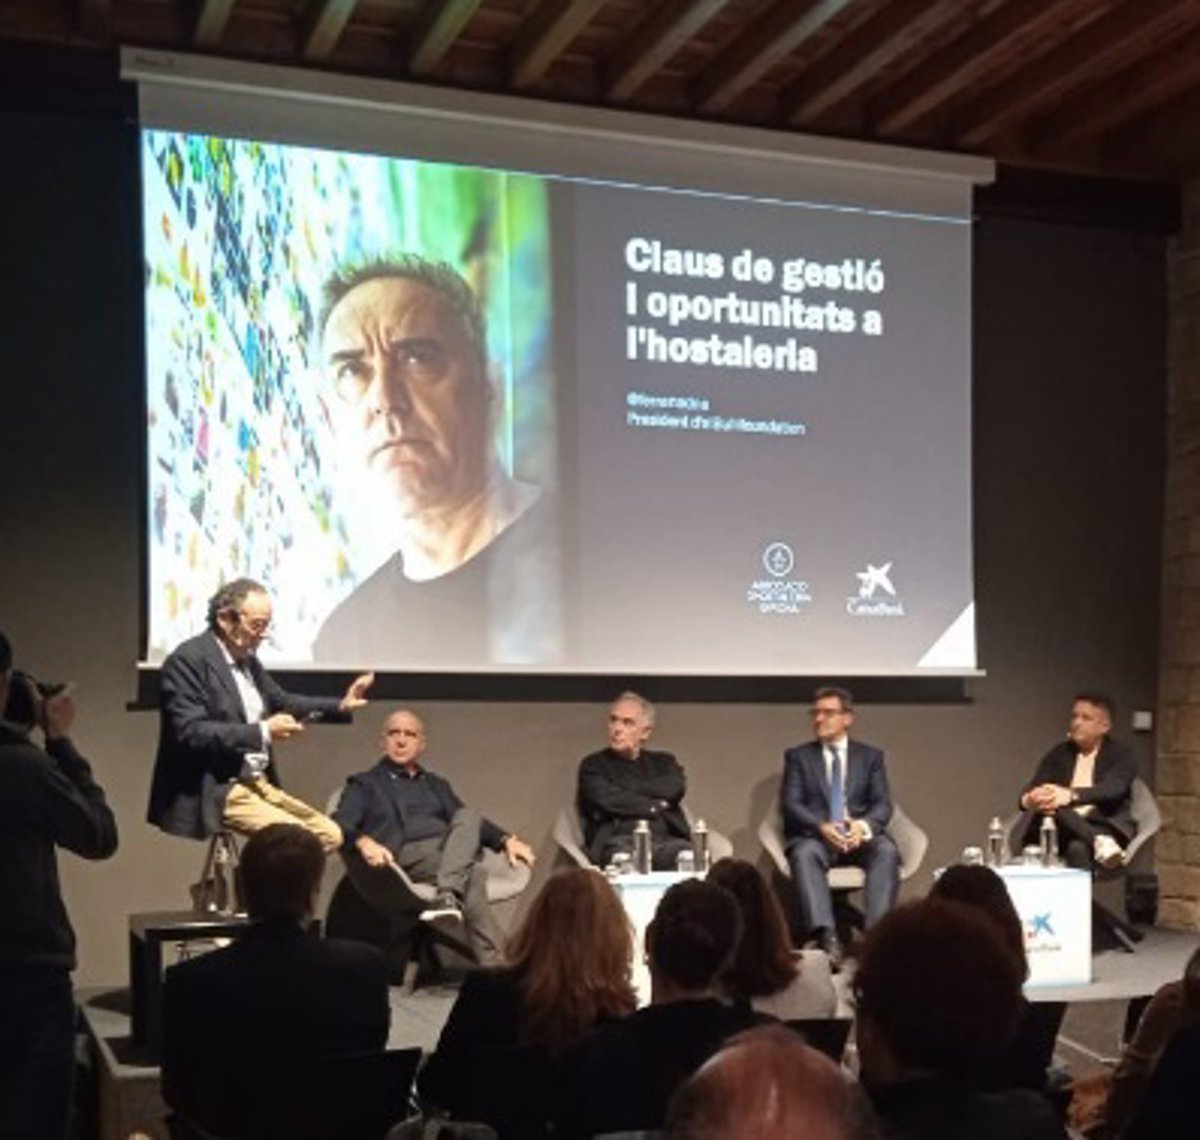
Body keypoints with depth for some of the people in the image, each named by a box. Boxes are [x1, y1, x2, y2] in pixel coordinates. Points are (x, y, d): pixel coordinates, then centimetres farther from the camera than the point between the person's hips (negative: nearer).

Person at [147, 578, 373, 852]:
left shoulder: (247, 659, 11)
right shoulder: (187, 660, -15)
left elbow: (279, 700, 23)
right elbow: (190, 733, -24)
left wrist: (340, 706, 9)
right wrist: (262, 732, -26)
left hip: (257, 783, 9)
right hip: (214, 792, -9)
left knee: (329, 834, 2)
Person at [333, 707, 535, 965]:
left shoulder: (436, 784, 34)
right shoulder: (365, 784, 18)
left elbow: (468, 821, 23)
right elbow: (340, 825, 0)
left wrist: (506, 840, 1)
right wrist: (364, 842, -26)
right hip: (405, 859, -4)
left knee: (468, 818, -29)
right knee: (472, 875, -32)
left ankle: (448, 897, -46)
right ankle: (492, 965, -41)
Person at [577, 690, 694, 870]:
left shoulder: (663, 762, 24)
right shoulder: (594, 765, 15)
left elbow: (676, 788, 1)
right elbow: (608, 800, -4)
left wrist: (623, 787, 1)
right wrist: (656, 805, 3)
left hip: (667, 841, 3)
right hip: (620, 842, -2)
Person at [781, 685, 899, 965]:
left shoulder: (871, 756, 18)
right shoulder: (797, 756, 15)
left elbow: (883, 804, 6)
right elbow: (790, 803, 2)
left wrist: (863, 825, -18)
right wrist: (821, 827, -19)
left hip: (860, 836, 1)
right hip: (814, 835, -1)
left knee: (887, 851, -32)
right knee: (804, 853, -36)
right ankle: (826, 937, -49)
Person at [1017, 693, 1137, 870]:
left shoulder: (1120, 755, 3)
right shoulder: (1059, 753, 14)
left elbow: (1111, 790, -18)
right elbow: (1032, 788, 0)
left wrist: (1071, 795, -38)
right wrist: (1028, 800, -27)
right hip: (1063, 828, 3)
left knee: (1078, 848, -38)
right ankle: (1099, 842, -42)